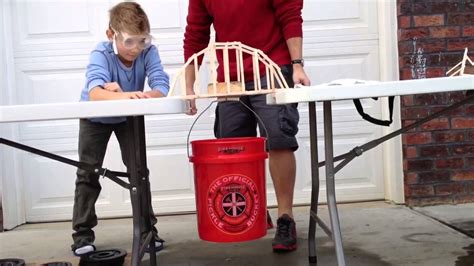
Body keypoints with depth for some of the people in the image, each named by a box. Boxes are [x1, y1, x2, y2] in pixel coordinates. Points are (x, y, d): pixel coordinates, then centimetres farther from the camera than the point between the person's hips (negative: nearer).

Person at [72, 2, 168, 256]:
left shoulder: (148, 51, -28)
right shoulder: (101, 53, -34)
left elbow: (162, 88, -39)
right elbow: (95, 93, -50)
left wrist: (119, 90, -51)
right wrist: (123, 96, -71)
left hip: (129, 118, 2)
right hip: (95, 118, -1)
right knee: (87, 174, 2)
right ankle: (83, 232, 13)